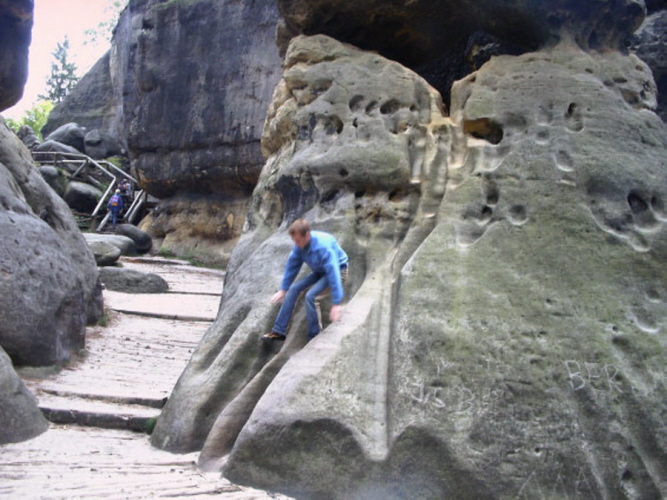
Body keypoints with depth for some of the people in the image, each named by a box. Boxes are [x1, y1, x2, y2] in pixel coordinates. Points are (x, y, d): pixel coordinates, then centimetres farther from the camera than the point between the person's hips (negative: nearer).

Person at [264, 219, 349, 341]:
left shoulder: (323, 246, -35)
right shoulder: (300, 245, -13)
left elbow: (333, 273, -38)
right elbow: (292, 266, -1)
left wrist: (336, 304, -40)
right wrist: (283, 289, 4)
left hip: (337, 270, -7)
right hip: (320, 271, 7)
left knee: (310, 295, -26)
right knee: (293, 289, -3)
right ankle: (279, 331, 3)